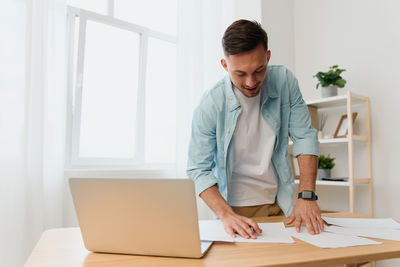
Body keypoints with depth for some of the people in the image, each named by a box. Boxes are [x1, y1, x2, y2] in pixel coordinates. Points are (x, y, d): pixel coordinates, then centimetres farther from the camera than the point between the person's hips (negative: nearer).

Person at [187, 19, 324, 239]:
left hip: (281, 204, 2)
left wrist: (307, 196, -14)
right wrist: (226, 215, -26)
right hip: (238, 209, -2)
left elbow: (304, 137, -4)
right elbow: (199, 170, -12)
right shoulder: (210, 105, -16)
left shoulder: (285, 81, -8)